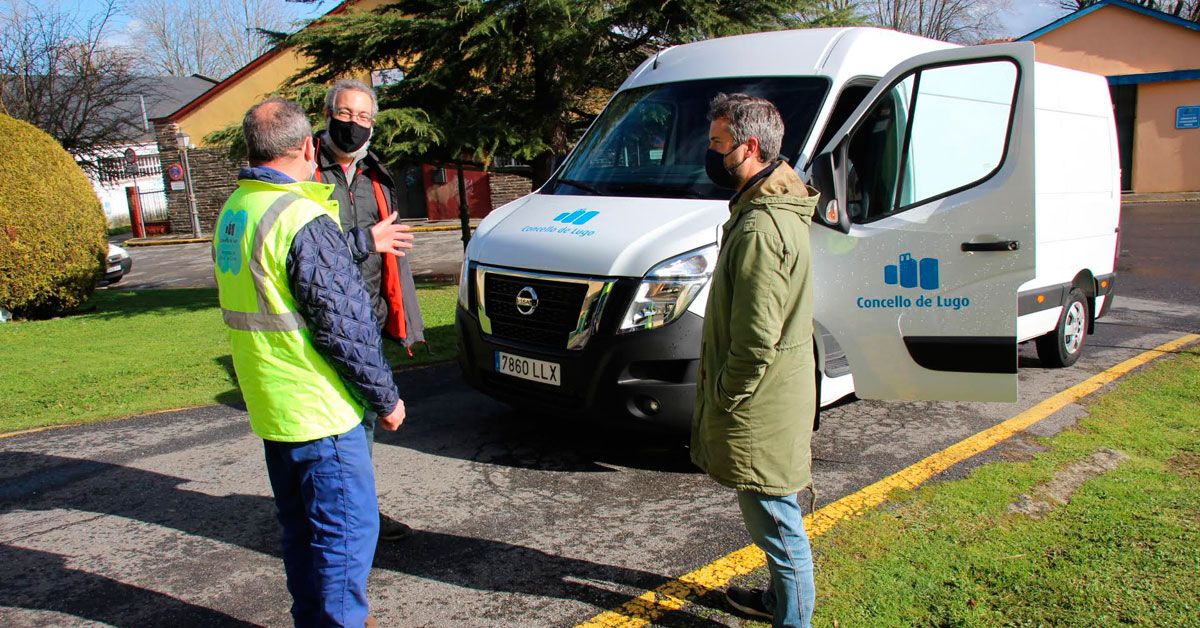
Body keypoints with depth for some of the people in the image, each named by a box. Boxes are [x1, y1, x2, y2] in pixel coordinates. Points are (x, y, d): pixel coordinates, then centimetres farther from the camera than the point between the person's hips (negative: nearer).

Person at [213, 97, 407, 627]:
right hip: (321, 411, -9)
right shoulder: (302, 220, -21)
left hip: (271, 409, 9)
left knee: (302, 528, 21)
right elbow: (344, 325, -19)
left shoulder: (231, 212, 9)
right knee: (347, 530, 2)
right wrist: (386, 398, -10)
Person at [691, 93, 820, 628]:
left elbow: (756, 340, -26)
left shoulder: (760, 228, -24)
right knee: (774, 519, 25)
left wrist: (723, 396, -13)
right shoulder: (773, 208, 10)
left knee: (777, 523, 5)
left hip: (761, 407, -11)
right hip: (778, 395, 11)